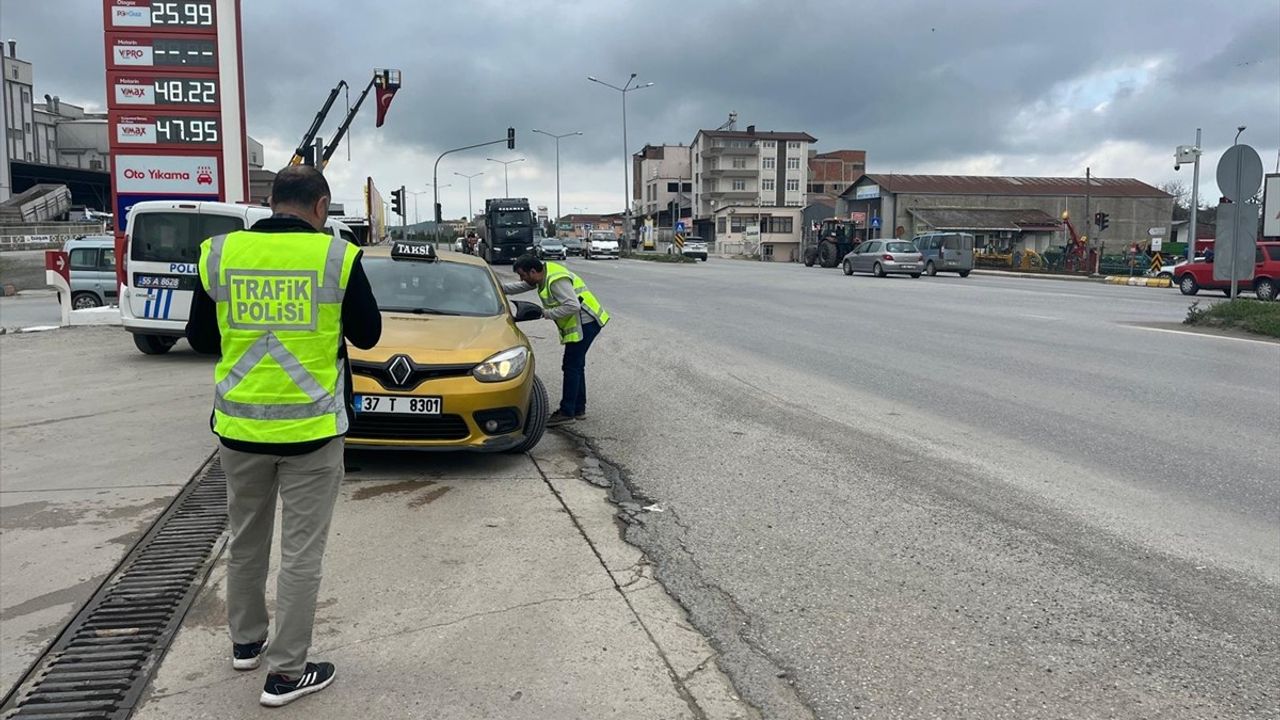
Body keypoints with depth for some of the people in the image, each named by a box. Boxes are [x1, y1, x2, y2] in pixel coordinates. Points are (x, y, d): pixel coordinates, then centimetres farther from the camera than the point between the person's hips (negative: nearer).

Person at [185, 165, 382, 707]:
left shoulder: (220, 253, -2)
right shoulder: (336, 256, -10)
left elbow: (200, 337, 8)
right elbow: (367, 334, 1)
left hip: (240, 424, 4)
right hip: (310, 427, -3)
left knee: (245, 541, 21)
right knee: (301, 553, 6)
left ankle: (246, 642, 38)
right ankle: (286, 673, 12)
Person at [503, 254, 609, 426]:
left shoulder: (556, 281, -23)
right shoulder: (544, 274, 8)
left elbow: (573, 306, -31)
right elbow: (520, 287, 20)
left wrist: (548, 313, -21)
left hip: (585, 323, -11)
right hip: (581, 323, 11)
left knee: (571, 367, -7)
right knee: (576, 366, 16)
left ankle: (567, 413, -2)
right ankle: (578, 408, 26)